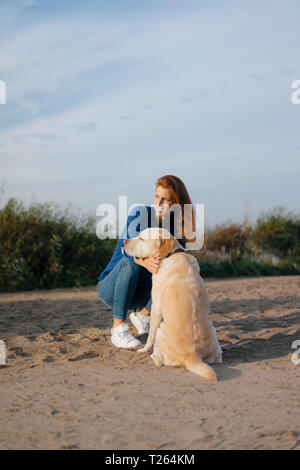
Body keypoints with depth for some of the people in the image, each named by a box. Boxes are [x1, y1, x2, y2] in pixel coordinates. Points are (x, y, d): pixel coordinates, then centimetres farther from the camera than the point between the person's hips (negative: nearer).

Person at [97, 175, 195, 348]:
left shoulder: (175, 226, -2)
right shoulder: (140, 213, -16)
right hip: (111, 287, -4)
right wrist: (146, 262, -53)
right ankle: (118, 329, -29)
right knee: (130, 262, -34)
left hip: (138, 292, 4)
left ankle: (142, 314, 3)